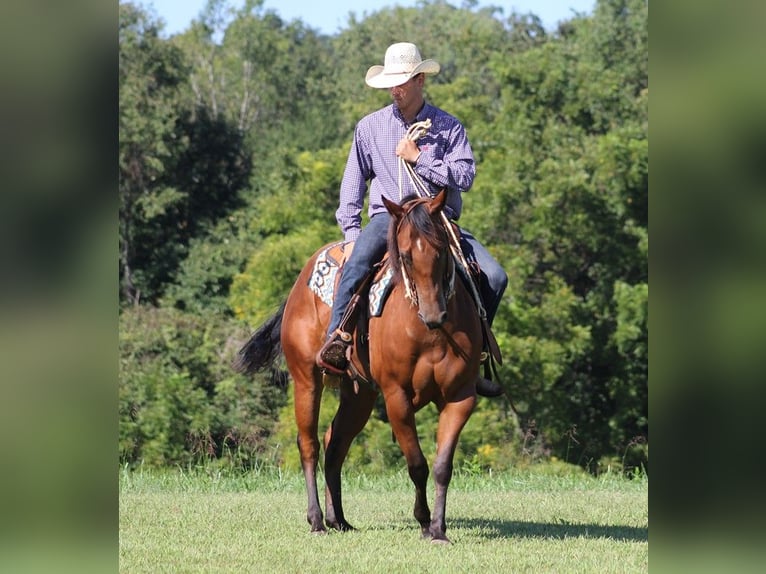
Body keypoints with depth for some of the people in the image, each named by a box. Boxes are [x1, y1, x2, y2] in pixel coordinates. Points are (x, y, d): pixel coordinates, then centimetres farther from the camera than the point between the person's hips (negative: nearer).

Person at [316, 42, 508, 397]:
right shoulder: (370, 127, 8)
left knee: (494, 277, -15)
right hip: (388, 217, -1)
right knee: (358, 260, -35)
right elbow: (353, 183, 12)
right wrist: (351, 232, 2)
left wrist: (419, 158, -13)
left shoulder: (449, 127, 4)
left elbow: (464, 176, -7)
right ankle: (335, 338, -38)